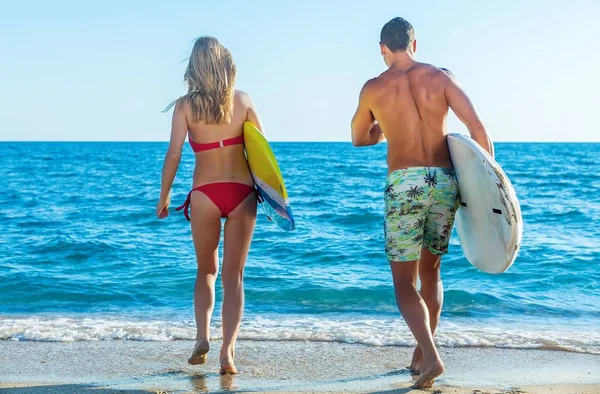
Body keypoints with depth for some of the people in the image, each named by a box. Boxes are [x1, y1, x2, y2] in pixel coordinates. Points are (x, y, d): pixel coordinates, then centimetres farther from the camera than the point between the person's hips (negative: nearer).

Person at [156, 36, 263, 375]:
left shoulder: (185, 105, -2)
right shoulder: (242, 100, 2)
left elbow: (174, 155, -4)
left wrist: (164, 197, 6)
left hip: (205, 194, -1)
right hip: (242, 192, 1)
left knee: (207, 270, 19)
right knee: (234, 275, 6)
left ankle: (203, 336, 3)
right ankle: (228, 350, -2)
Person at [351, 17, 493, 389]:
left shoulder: (374, 88, 5)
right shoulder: (441, 76, 5)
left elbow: (359, 138, 22)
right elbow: (478, 128, -4)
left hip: (403, 185, -2)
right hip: (445, 181, 3)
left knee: (404, 281, 4)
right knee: (431, 271, 21)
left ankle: (431, 355, -15)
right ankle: (422, 352, 28)